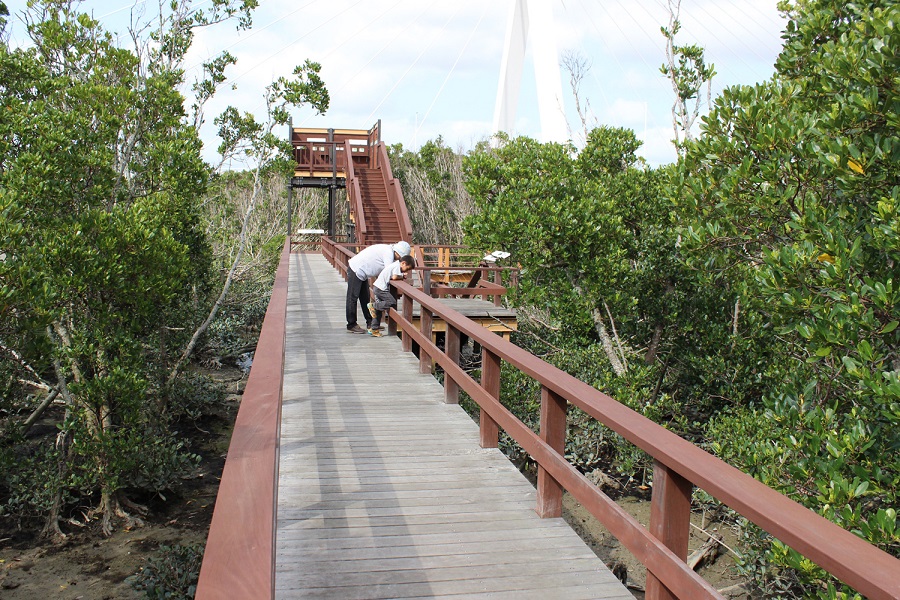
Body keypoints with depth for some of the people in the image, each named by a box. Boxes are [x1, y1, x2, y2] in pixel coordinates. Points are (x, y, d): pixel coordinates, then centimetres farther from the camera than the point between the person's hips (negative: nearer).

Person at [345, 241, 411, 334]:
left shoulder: (388, 250, 8)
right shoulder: (389, 253, -22)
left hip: (361, 272, 11)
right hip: (356, 271, -11)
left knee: (365, 298, 15)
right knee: (352, 298, -4)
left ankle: (370, 323, 23)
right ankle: (351, 325, 1)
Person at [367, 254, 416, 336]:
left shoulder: (395, 264, 16)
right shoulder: (397, 266, -13)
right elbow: (394, 277, -24)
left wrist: (402, 275, 3)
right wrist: (402, 276, -6)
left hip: (377, 287, 10)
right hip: (381, 288, -10)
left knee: (378, 309, 11)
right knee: (392, 302, -14)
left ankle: (374, 329, 12)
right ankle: (373, 306, -12)